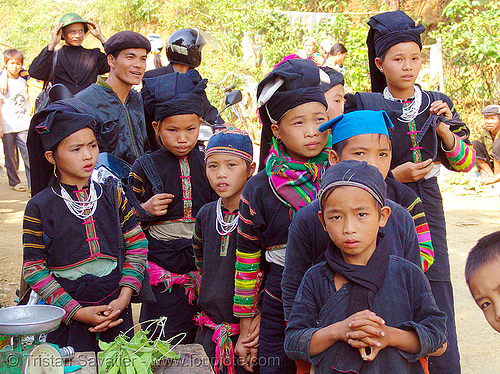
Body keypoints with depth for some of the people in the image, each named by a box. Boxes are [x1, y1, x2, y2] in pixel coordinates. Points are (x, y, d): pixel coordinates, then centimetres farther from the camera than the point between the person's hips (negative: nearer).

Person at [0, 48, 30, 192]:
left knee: (28, 154, -5)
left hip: (23, 125, 2)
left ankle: (32, 182, -1)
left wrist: (31, 121, 16)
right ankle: (14, 182, 16)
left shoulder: (24, 81, 10)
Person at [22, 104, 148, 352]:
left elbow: (137, 246, 5)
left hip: (116, 312, 3)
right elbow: (33, 269, -6)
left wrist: (124, 297, -7)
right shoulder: (39, 207, -5)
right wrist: (77, 312, -12)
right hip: (66, 321, -2)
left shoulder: (113, 196, 4)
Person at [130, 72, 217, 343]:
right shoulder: (145, 167, 1)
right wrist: (146, 210, -11)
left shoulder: (207, 163, 6)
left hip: (205, 263, 2)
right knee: (164, 342, 2)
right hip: (163, 267, -1)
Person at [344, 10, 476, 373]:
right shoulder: (364, 106, 0)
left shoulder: (437, 104, 8)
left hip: (426, 207, 2)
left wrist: (443, 128, -8)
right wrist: (394, 176, -15)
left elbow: (466, 162, 8)